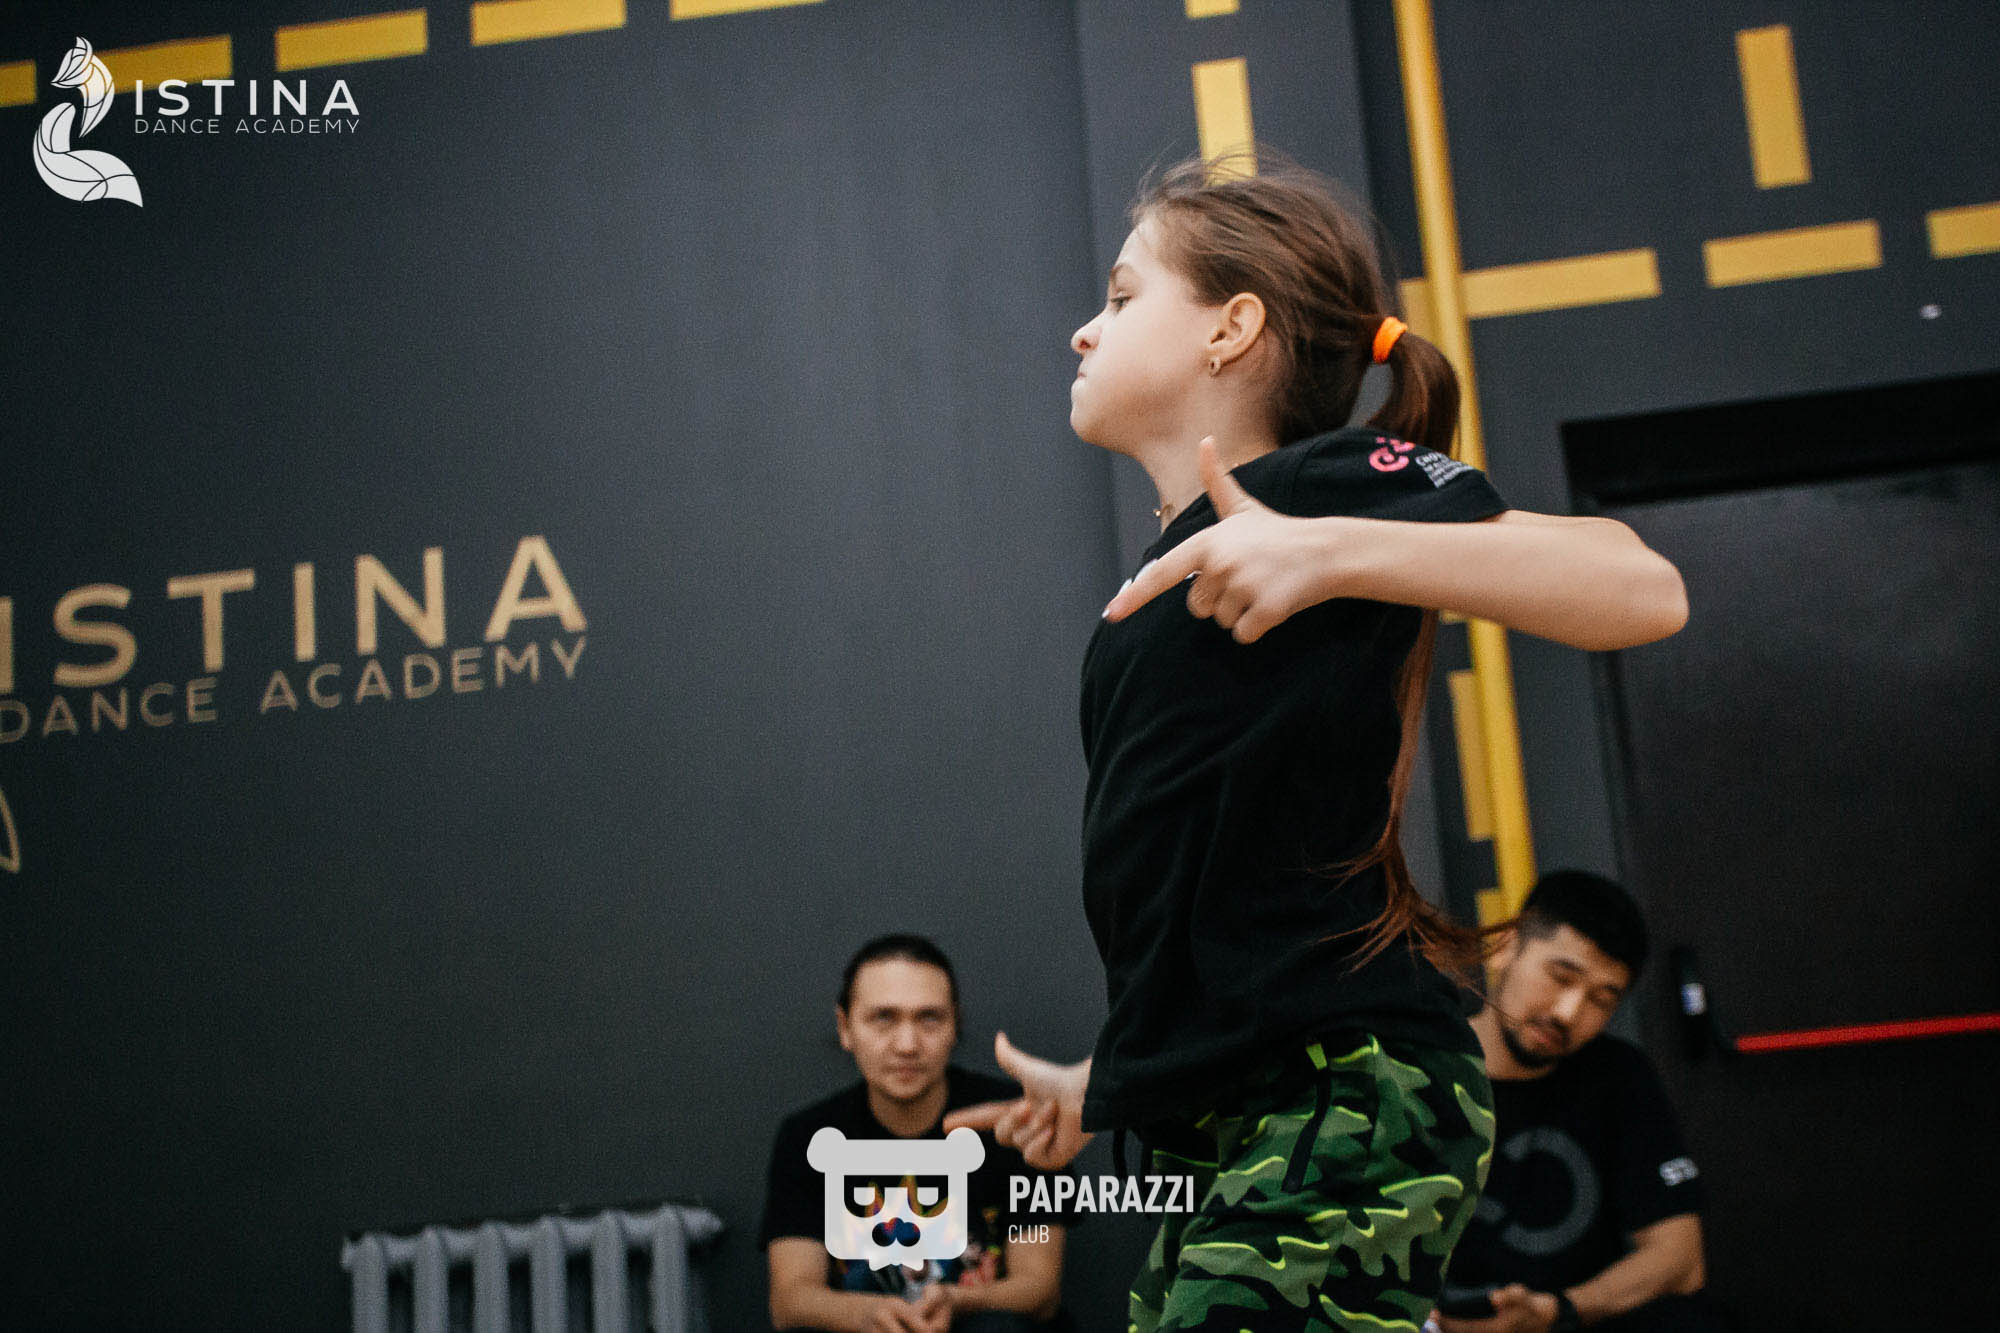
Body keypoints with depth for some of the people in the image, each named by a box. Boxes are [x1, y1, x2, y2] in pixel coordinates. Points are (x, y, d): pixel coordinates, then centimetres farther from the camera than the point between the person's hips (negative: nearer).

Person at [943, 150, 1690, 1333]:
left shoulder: (1332, 478, -7)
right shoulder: (1184, 564, 18)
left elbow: (1643, 590, -21)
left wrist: (1331, 553, -29)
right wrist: (1110, 1078, 28)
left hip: (1344, 1112, -9)